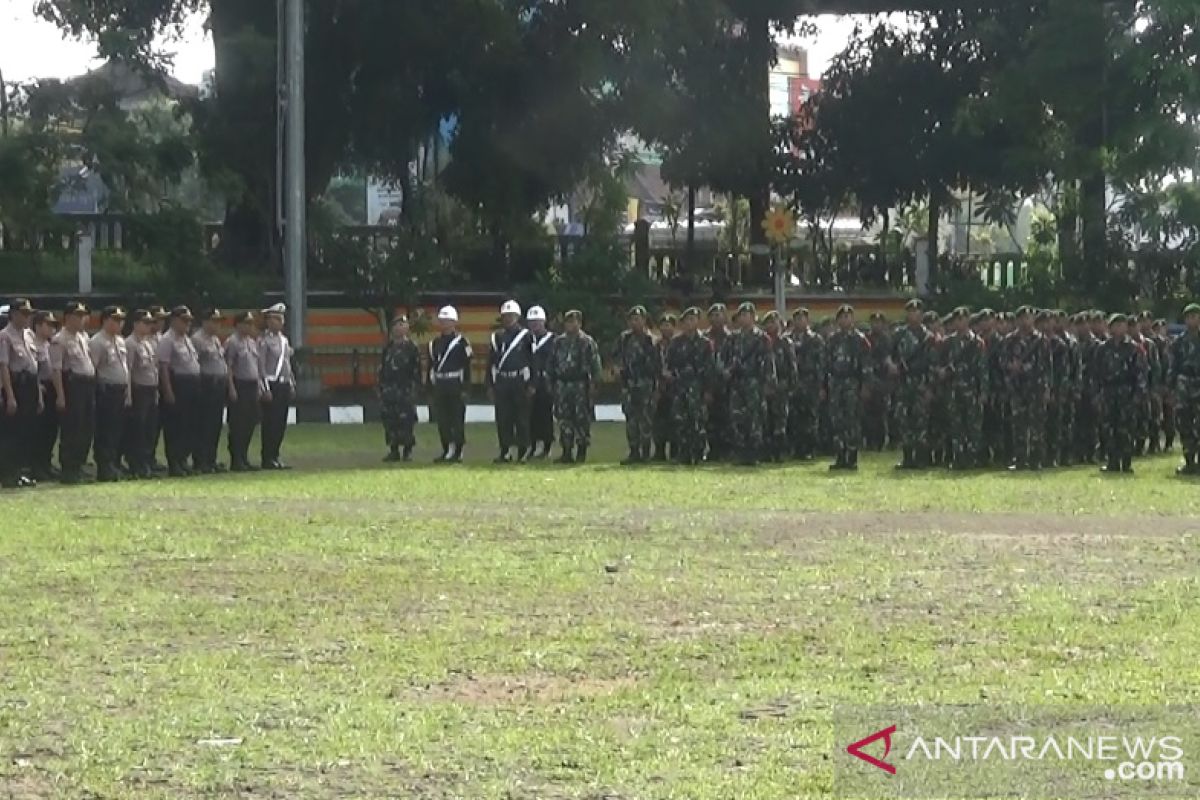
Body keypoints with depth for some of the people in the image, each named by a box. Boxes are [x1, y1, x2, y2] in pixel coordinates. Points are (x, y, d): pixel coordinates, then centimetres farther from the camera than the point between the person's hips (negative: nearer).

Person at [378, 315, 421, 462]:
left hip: (406, 389, -5)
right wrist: (380, 387, 12)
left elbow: (417, 370, -2)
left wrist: (415, 388, -7)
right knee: (389, 420, 3)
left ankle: (408, 451, 3)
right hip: (389, 388, 5)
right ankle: (393, 451, 10)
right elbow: (382, 368, 17)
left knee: (406, 421, -6)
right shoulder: (388, 347, 13)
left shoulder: (411, 347, -1)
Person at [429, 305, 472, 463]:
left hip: (456, 386, -5)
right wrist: (431, 386, 10)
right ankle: (447, 451, 11)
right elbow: (431, 366, 16)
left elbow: (466, 366, -5)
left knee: (457, 420, -4)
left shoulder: (461, 342, -2)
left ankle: (458, 452, -1)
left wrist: (465, 388, -11)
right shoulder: (435, 343, 15)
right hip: (439, 387, 5)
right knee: (442, 421, 4)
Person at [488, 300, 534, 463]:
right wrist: (490, 385, 8)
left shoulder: (526, 336, 1)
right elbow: (492, 362, 14)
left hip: (520, 382, -3)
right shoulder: (497, 337, 12)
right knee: (502, 419, 2)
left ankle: (523, 452, 4)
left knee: (522, 419, -1)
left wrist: (531, 385, -7)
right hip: (501, 383, 3)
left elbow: (532, 361, -1)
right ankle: (505, 452, 8)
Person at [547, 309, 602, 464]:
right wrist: (551, 382, 12)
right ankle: (567, 452, 5)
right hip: (562, 385, 4)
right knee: (564, 419, 1)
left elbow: (595, 364, -3)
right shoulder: (559, 341, 12)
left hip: (581, 385, -4)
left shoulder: (587, 341, 0)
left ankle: (581, 452, 3)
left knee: (582, 419, -3)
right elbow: (552, 363, 17)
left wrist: (593, 383, -9)